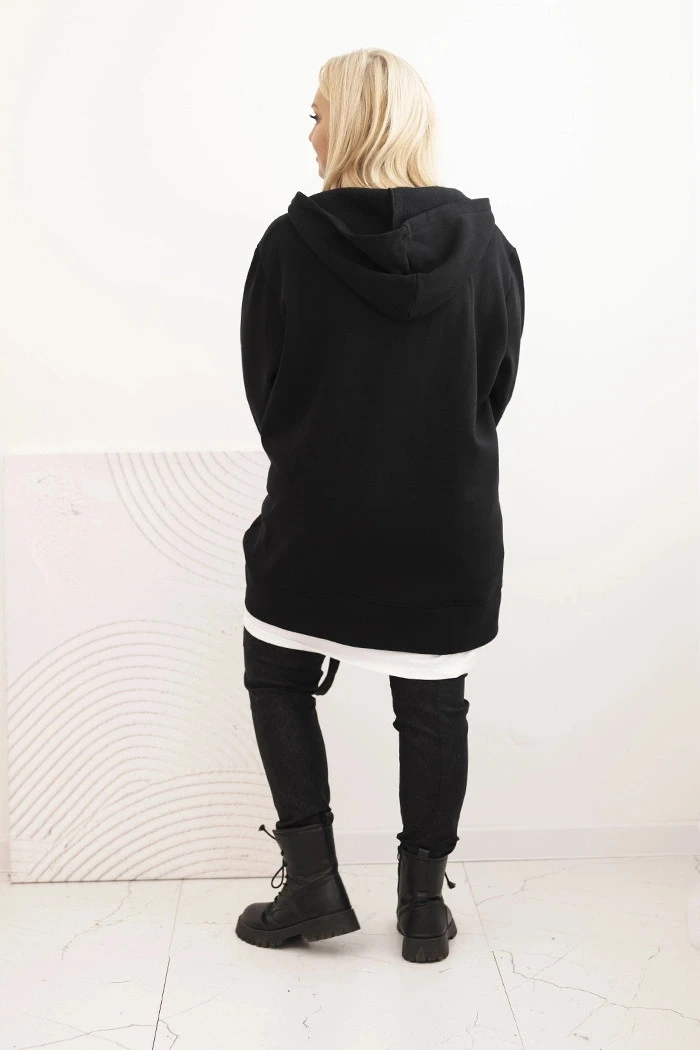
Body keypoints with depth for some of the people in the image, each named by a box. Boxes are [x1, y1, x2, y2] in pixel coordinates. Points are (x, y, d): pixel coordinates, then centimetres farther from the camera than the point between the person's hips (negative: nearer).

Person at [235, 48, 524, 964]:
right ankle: (425, 906, 22)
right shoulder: (487, 246, -6)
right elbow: (498, 385, 2)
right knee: (434, 706, 13)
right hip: (449, 522, 2)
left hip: (316, 512, -1)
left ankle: (314, 883, 17)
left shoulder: (290, 244, -11)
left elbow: (262, 385, -3)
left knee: (277, 678, 19)